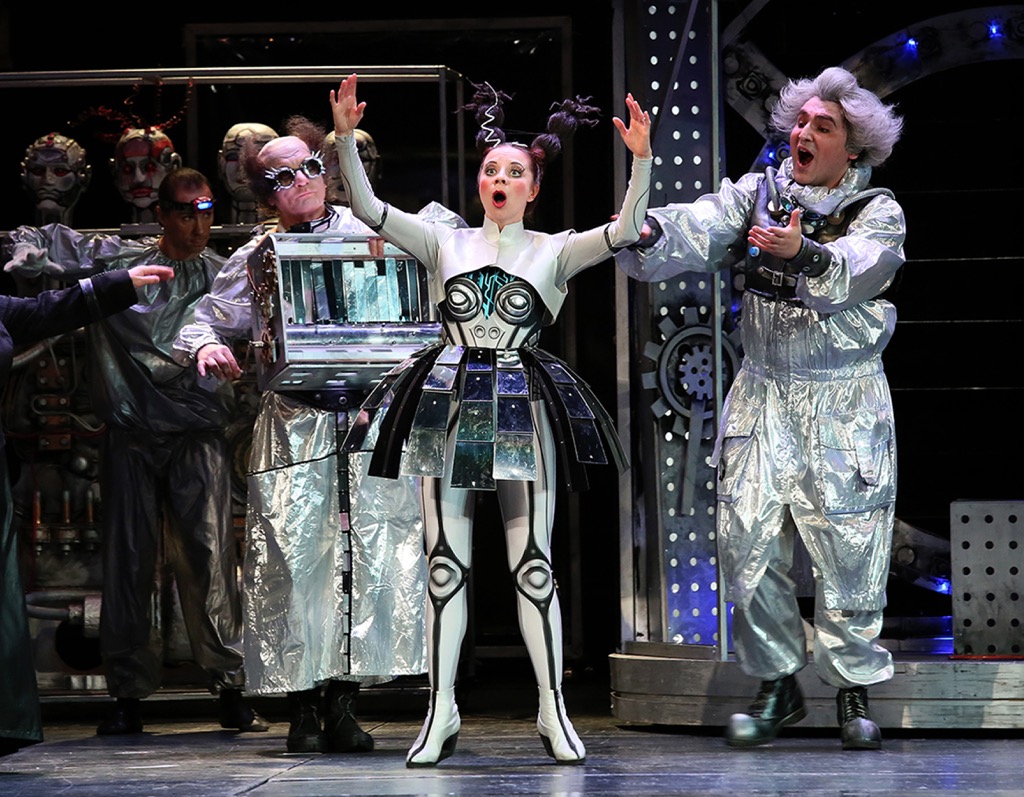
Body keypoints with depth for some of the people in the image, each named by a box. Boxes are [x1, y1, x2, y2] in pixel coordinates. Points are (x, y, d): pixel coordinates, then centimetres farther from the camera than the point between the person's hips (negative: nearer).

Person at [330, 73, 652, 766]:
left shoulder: (554, 252, 7)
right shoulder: (446, 243, 10)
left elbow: (625, 230, -7)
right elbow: (367, 207, 2)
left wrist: (642, 161, -19)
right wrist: (346, 139, -9)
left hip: (521, 408, -1)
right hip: (447, 405, 1)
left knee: (533, 563, -3)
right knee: (446, 563, 1)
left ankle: (555, 711, 3)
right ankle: (441, 714, 5)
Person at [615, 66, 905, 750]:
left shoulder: (878, 212, -3)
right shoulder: (758, 193, 6)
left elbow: (853, 271, -25)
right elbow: (696, 232, -12)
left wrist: (804, 252, -46)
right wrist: (645, 233, -34)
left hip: (845, 403, -3)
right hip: (762, 393, 3)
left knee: (848, 547, -3)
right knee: (748, 542, -1)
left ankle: (854, 690, 12)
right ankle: (779, 687, 12)